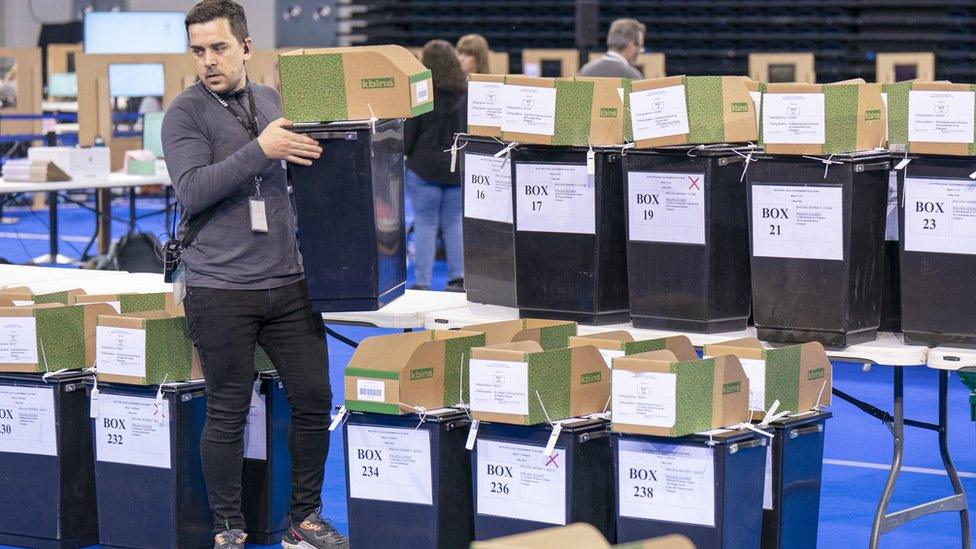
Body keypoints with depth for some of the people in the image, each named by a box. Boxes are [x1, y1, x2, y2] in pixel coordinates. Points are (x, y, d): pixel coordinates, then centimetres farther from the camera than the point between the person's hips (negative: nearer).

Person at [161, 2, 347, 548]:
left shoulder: (274, 101, 11)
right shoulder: (186, 112, -5)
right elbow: (192, 191, -18)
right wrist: (261, 150, -25)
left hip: (288, 282, 5)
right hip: (221, 291, -5)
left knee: (314, 400, 6)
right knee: (228, 415, 2)